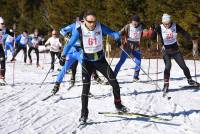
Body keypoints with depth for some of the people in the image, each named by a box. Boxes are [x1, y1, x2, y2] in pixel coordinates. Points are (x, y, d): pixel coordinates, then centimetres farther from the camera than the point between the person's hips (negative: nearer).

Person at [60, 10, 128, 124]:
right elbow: (70, 44, -16)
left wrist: (118, 38, -36)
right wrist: (64, 56, -29)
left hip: (101, 60, 2)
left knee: (114, 83, 2)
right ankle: (84, 114, -1)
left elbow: (114, 33, -14)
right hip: (87, 62, -2)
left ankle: (118, 105, 25)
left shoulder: (100, 27, -12)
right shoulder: (80, 30, -16)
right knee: (86, 87, -10)